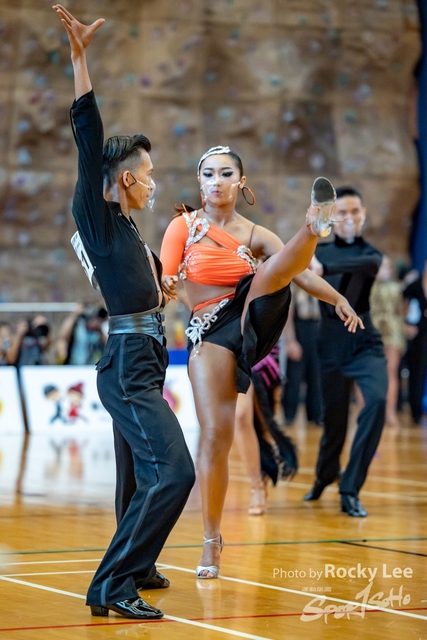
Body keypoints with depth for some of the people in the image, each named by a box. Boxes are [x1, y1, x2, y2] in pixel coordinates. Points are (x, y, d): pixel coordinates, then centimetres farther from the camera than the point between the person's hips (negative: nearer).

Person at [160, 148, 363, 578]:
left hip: (255, 315, 1)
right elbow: (161, 285, -2)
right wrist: (166, 288, -26)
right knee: (214, 435, -9)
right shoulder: (184, 226, 5)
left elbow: (301, 273, -1)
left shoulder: (253, 234, 9)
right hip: (211, 333, -1)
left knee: (275, 268, -26)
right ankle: (212, 542, 2)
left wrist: (337, 299, -17)